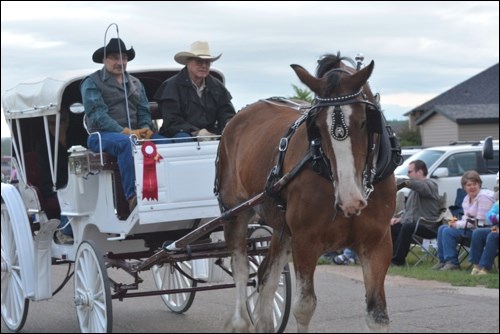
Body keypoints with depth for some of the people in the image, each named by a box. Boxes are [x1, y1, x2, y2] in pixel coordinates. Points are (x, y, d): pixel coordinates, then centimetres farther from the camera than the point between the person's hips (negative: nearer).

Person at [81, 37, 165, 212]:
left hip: (135, 133, 5)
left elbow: (144, 111, 17)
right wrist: (124, 131, -21)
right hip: (102, 135, -5)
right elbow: (97, 114, -9)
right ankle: (132, 196, -48)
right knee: (126, 143, -40)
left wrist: (146, 128, -8)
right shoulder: (92, 83, 4)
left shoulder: (135, 83, 24)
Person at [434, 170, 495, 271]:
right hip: (470, 228, 10)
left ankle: (452, 263, -15)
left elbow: (480, 222, -21)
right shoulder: (467, 198, 13)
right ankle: (443, 261, 5)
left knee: (448, 232, -20)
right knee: (442, 228, 3)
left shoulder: (483, 197, -16)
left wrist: (458, 224, -16)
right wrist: (456, 222, -3)